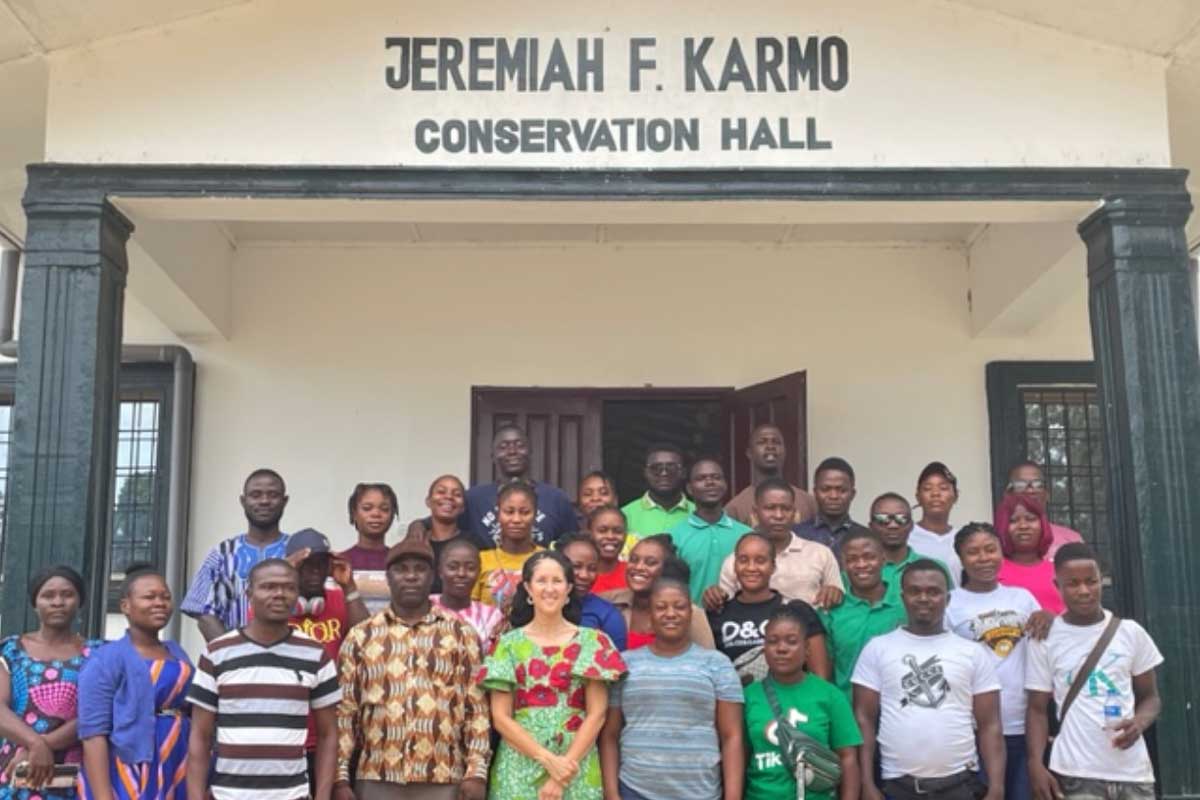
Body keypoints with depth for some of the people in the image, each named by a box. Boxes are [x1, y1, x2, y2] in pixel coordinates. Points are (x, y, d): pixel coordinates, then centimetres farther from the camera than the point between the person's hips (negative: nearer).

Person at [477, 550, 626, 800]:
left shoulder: (592, 642, 3)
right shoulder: (509, 644, 3)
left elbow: (597, 714, -1)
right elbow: (500, 718, -1)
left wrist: (565, 766, -10)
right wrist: (548, 760, -11)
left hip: (577, 769, 0)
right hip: (519, 767, 0)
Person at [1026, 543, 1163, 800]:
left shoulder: (1131, 632, 4)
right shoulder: (1045, 640, -2)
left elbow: (1149, 697, 12)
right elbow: (1037, 709, 1)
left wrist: (1139, 723, -10)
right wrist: (1036, 765, -11)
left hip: (1133, 770, 3)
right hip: (1076, 773, -3)